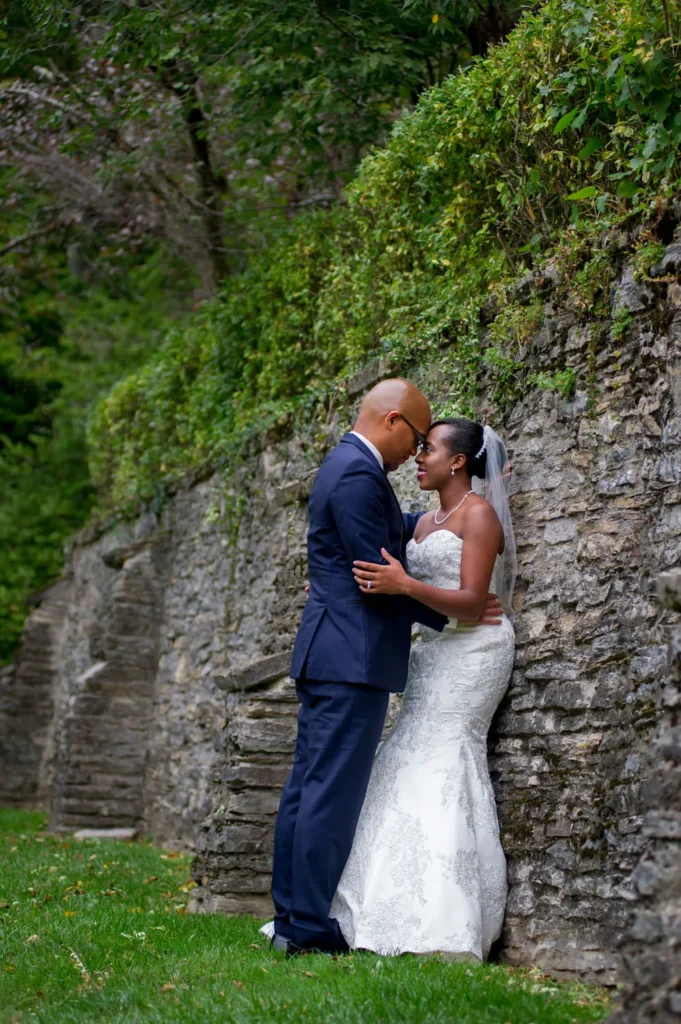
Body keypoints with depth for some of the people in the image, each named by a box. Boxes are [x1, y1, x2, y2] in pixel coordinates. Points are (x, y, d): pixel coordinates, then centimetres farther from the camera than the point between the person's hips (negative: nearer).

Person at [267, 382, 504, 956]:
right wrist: (453, 613, -8)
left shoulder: (346, 466, 18)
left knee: (308, 789, 10)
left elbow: (393, 530, 33)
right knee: (333, 793, -7)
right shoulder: (359, 474, -14)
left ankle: (291, 917, 15)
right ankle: (310, 928, -4)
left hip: (327, 655, 11)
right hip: (352, 657, -11)